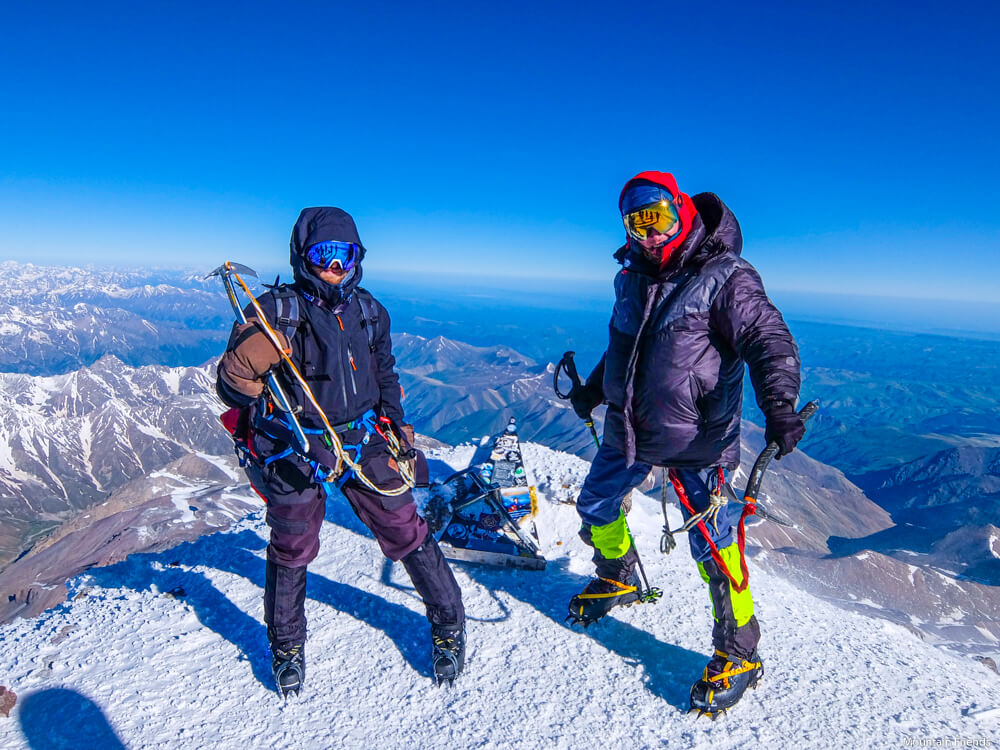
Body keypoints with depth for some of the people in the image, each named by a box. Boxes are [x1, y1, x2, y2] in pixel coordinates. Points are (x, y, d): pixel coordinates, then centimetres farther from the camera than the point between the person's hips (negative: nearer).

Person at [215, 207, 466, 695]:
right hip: (297, 452, -2)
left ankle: (449, 624, 26)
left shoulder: (368, 311, 8)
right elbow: (230, 383, -6)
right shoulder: (276, 311, -7)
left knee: (406, 535, 4)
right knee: (291, 552, 13)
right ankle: (287, 647, 39)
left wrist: (399, 431, 14)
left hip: (364, 445, 3)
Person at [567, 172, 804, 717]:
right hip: (628, 429, 7)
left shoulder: (725, 277, -13)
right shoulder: (633, 277, 7)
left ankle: (739, 656, 18)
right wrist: (594, 388, 30)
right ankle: (618, 581, 48)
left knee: (712, 547, -3)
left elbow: (769, 341, -20)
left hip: (695, 440, -7)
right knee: (594, 508, 19)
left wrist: (779, 405, -37)